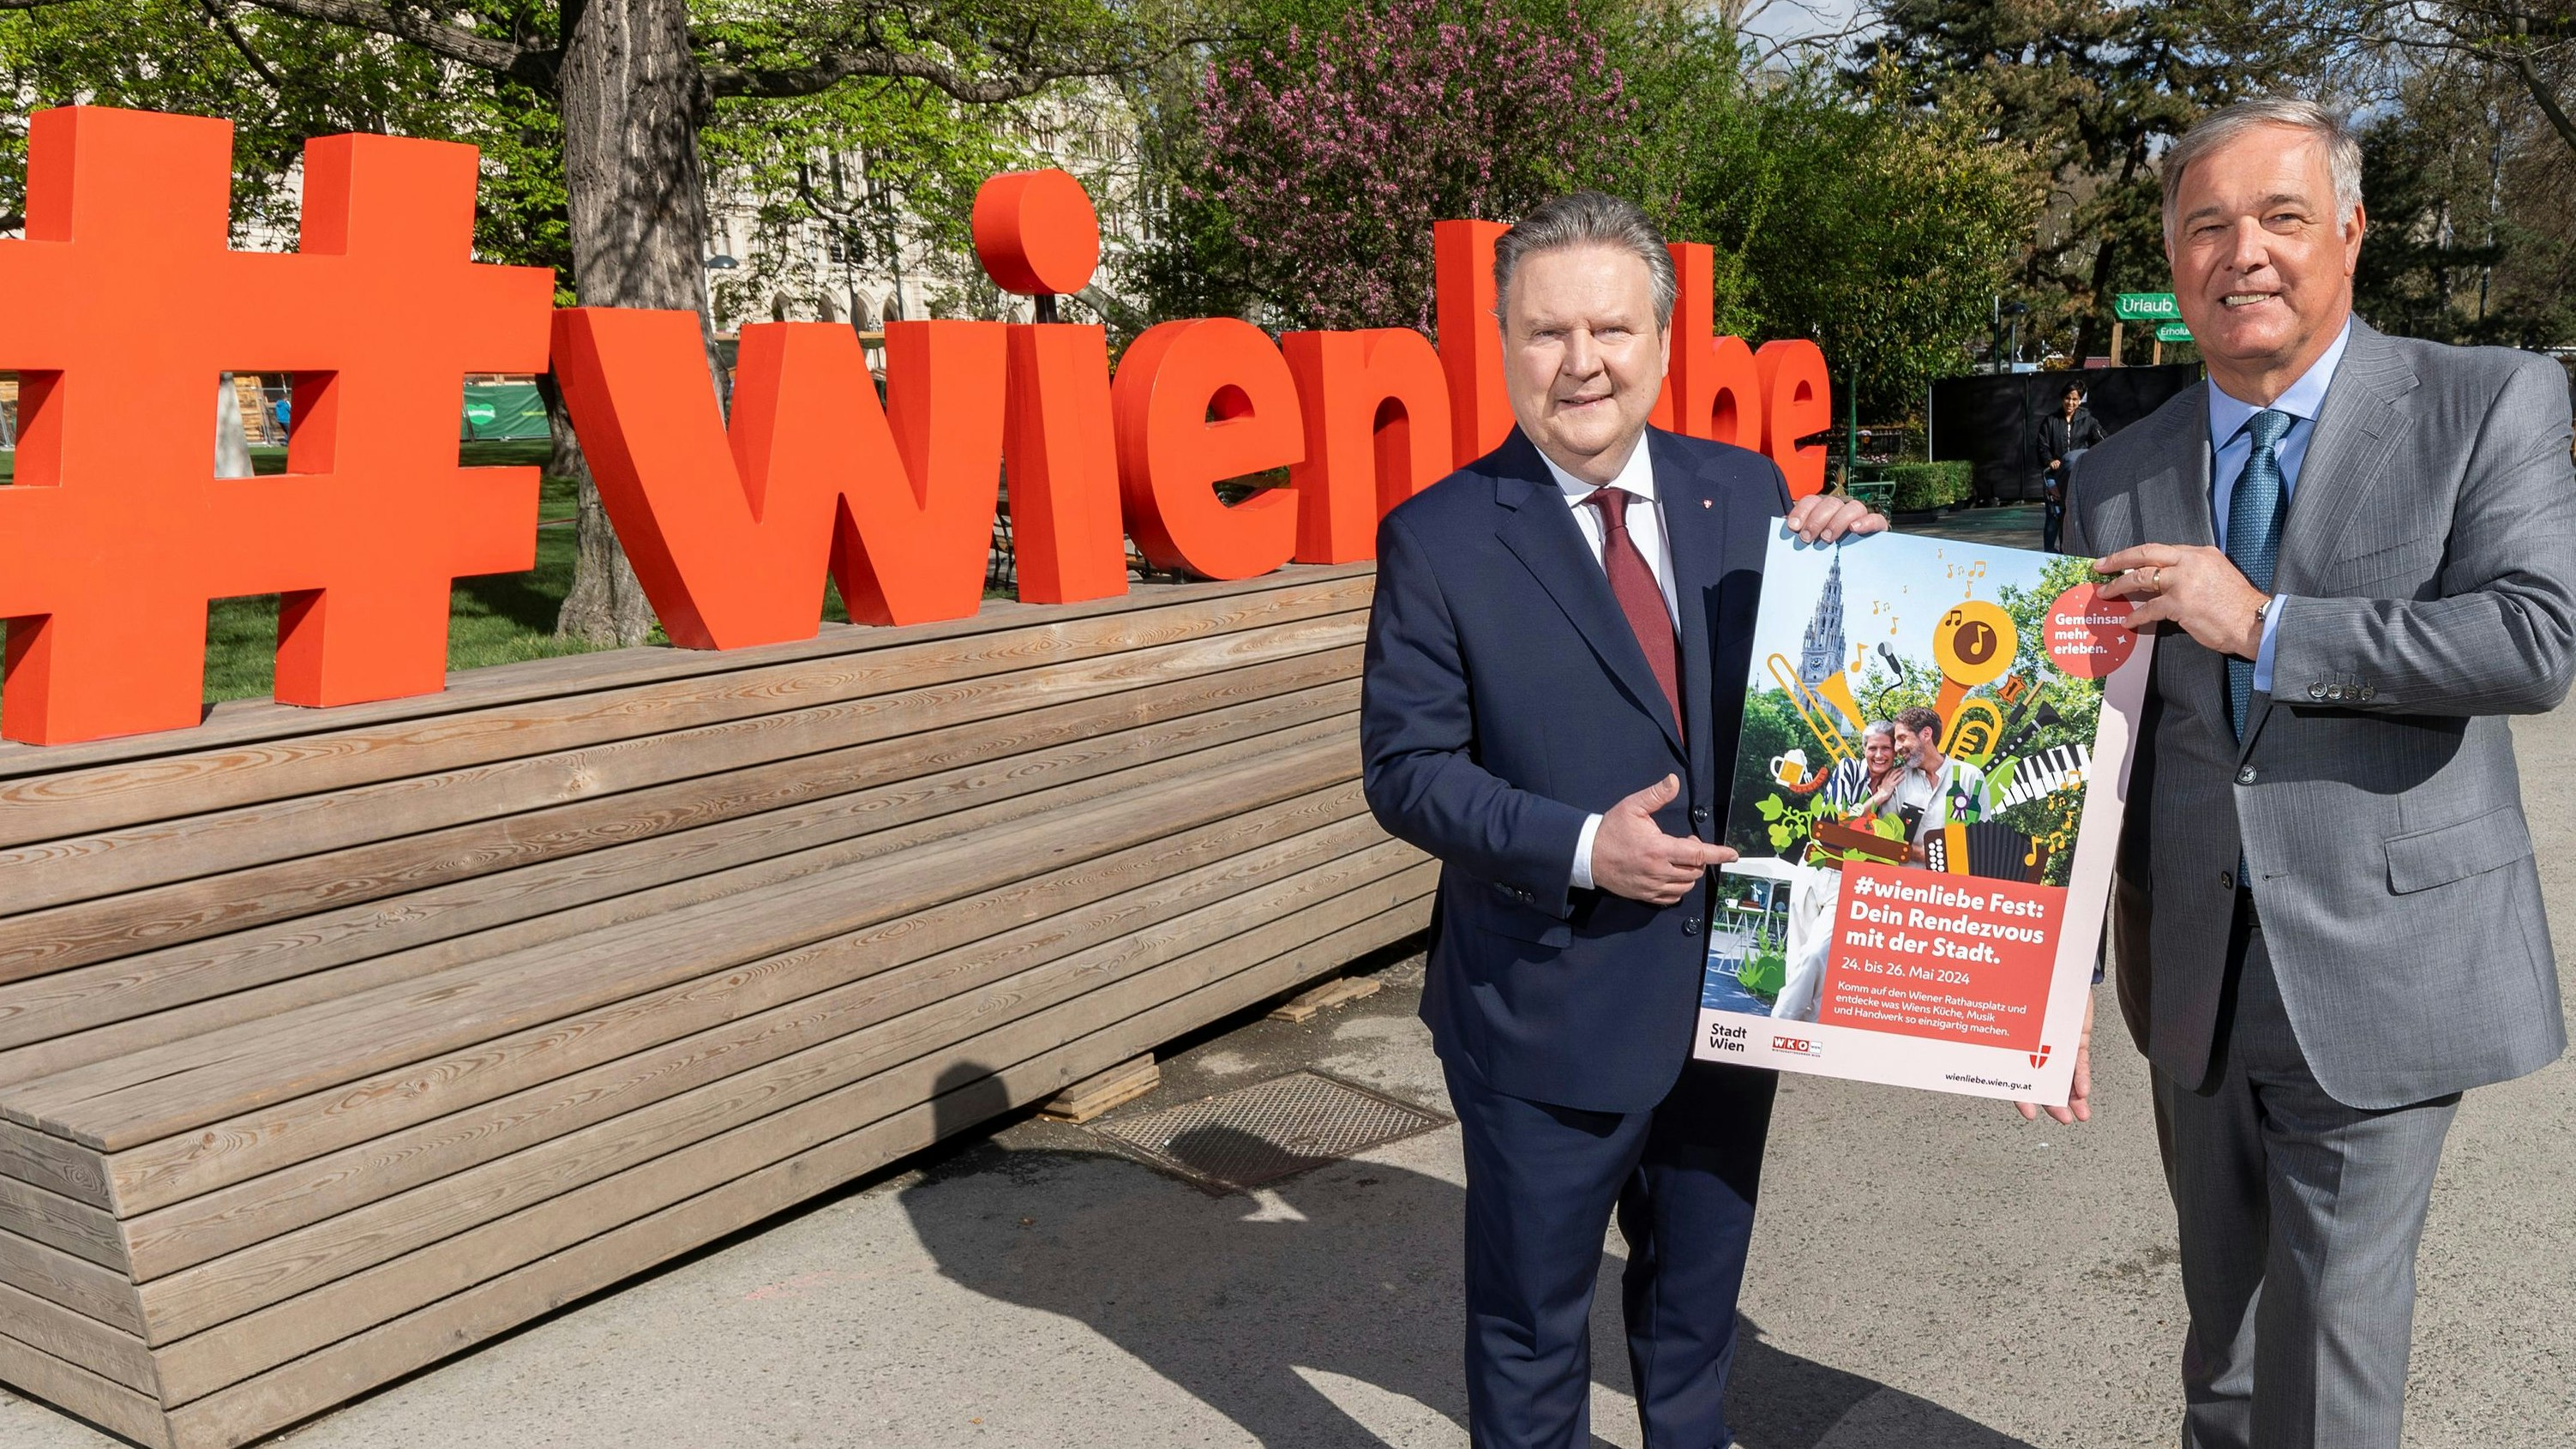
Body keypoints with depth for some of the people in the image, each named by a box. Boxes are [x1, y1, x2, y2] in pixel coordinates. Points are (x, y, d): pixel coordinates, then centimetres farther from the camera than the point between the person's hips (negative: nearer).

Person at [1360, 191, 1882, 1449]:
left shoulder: (1745, 491, 1)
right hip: (1545, 1012, -4)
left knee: (1698, 1292, 26)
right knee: (1533, 1319, 16)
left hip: (1729, 987, 4)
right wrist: (1580, 849, -23)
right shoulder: (1438, 538, -11)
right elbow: (1405, 769, -12)